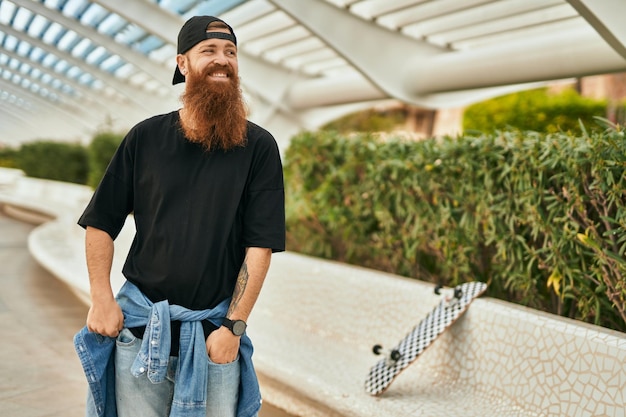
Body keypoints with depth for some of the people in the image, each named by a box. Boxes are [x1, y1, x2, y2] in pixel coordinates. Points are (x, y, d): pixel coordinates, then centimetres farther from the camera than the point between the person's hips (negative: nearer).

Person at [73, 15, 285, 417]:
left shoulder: (258, 146, -3)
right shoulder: (146, 137, 2)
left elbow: (260, 245, -7)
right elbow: (101, 223, 7)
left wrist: (234, 326, -10)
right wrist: (102, 300, -1)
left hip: (215, 330, -1)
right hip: (138, 323, 2)